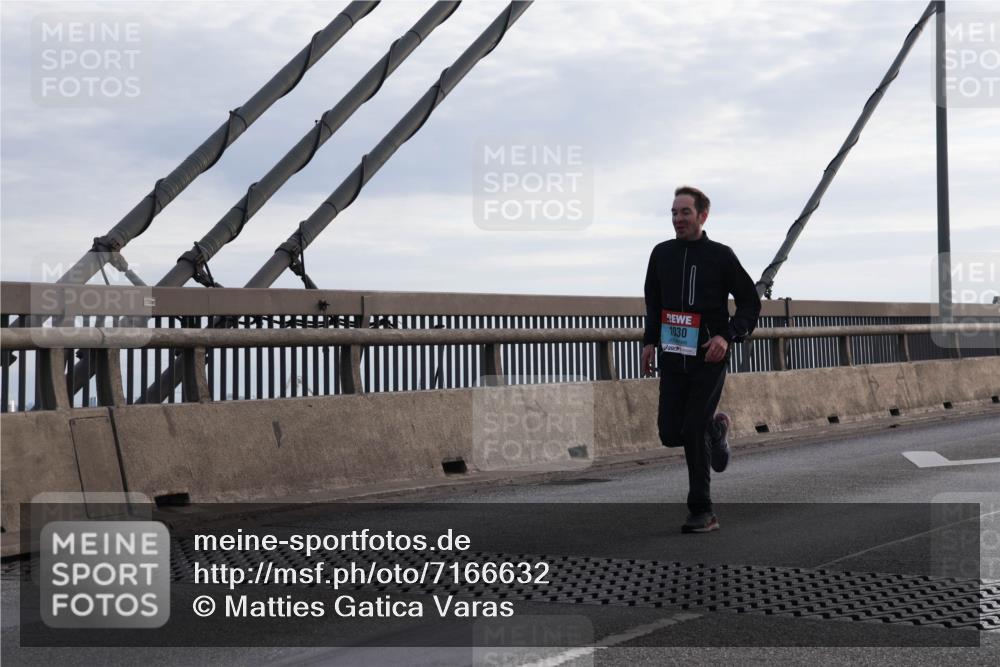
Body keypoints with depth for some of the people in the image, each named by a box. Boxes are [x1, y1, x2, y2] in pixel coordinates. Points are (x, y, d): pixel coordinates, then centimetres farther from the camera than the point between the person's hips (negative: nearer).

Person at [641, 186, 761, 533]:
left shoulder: (721, 256, -4)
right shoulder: (662, 254, 6)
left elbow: (751, 302, 0)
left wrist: (728, 336, -15)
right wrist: (650, 341, 9)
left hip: (709, 359, -4)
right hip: (672, 358, 4)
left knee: (693, 433, -10)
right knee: (670, 434, 0)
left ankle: (702, 512, 2)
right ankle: (715, 427, 34)